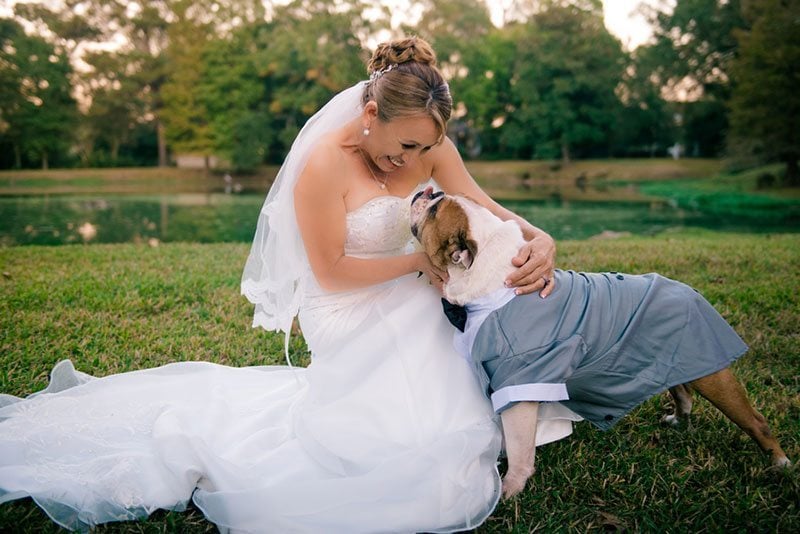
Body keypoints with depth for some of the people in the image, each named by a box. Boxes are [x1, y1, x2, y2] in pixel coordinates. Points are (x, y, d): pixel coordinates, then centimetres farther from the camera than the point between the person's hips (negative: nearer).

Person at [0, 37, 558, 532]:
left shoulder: (426, 142, -4)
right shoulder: (324, 165, -22)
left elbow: (483, 208, -5)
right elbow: (331, 272, -18)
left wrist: (538, 238, -25)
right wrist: (421, 261, -15)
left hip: (410, 304, 7)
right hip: (351, 318, -7)